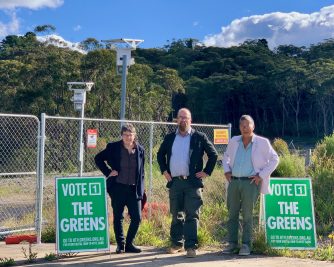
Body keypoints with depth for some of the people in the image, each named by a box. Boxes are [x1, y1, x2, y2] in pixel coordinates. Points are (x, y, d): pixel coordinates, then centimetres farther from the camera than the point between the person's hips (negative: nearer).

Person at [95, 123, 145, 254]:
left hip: (134, 189, 2)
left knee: (137, 218, 0)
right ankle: (120, 244, 16)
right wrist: (108, 172, -3)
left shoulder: (140, 150, 6)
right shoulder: (113, 147, -1)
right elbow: (98, 158, 8)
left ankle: (129, 244, 16)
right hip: (118, 188, -2)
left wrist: (141, 190, 10)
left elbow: (141, 171, 13)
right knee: (118, 218, 5)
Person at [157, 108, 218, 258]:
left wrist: (206, 172, -1)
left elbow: (213, 155, 5)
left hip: (192, 182, -3)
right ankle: (177, 244, 21)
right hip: (175, 182, 4)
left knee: (192, 215, -7)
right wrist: (164, 170, 13)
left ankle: (191, 246, -8)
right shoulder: (170, 138, 12)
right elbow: (160, 155, 25)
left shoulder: (199, 137, 2)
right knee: (176, 215, 11)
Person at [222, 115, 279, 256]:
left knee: (247, 214, -3)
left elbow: (274, 159, 2)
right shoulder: (234, 141, 11)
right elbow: (226, 156, 28)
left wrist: (261, 175, -4)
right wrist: (227, 171, 12)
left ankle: (246, 245, 3)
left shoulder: (262, 143, -1)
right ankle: (232, 243, 12)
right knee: (232, 213, 5)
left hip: (250, 182, -4)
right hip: (234, 181, 4)